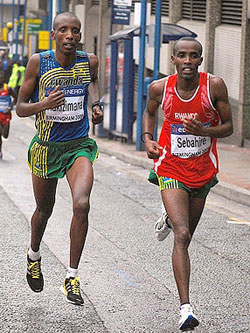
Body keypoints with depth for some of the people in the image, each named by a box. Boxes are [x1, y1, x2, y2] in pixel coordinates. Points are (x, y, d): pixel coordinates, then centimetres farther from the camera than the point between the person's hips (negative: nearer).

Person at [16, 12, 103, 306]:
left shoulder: (89, 61, -5)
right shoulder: (38, 63, -11)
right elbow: (20, 108, -7)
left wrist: (96, 104, 2)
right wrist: (44, 104, -26)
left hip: (79, 146, 0)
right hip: (46, 146, 0)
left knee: (81, 204, -22)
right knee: (44, 210, 17)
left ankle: (71, 277, -10)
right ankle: (33, 257, 50)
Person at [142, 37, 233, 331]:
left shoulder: (214, 86, -12)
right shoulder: (160, 88, -9)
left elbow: (228, 126, -5)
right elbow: (149, 112, 13)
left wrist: (204, 131, -25)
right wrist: (147, 139, -4)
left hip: (203, 171, 2)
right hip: (171, 170, -2)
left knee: (186, 235, 21)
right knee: (182, 236, -18)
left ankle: (169, 219, 60)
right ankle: (186, 307, -20)